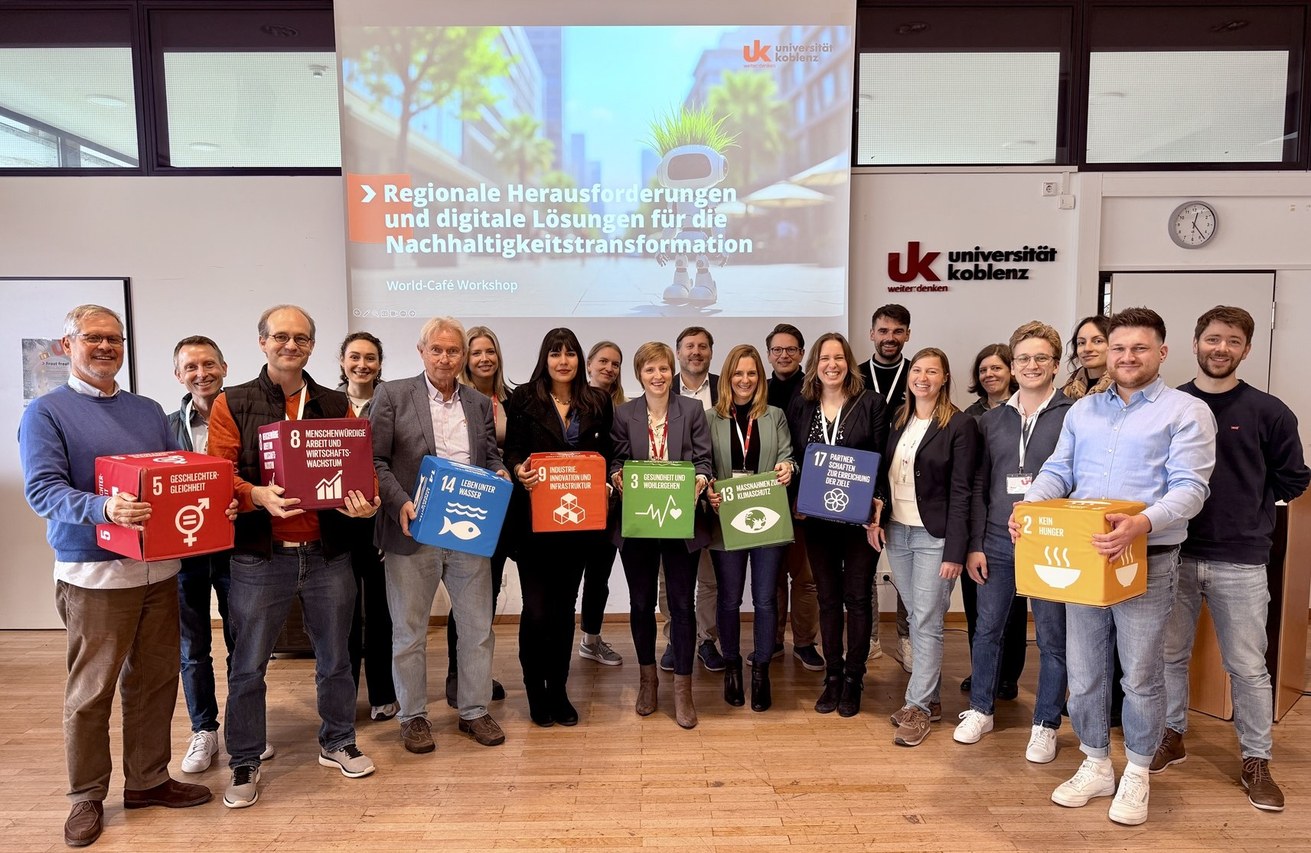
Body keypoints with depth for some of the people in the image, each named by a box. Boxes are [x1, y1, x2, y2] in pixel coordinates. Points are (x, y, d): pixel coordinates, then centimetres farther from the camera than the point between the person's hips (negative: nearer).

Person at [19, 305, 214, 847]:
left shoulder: (148, 412, 13)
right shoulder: (46, 412, -2)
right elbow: (42, 489, -13)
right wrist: (103, 508, -31)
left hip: (160, 568, 5)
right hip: (94, 573, -5)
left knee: (156, 681, 13)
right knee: (90, 691, 5)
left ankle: (148, 779, 28)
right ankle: (87, 796, 22)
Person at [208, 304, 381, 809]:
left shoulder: (336, 405, 9)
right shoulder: (232, 404, 3)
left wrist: (364, 501, -15)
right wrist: (258, 495, -23)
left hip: (328, 553, 2)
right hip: (260, 556, -2)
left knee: (335, 657, 14)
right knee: (248, 664, 8)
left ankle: (337, 743, 32)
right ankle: (245, 763, 25)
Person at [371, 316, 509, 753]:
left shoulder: (480, 403, 10)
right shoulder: (393, 394, -2)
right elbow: (375, 460, -4)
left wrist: (500, 474, -9)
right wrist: (400, 503, -17)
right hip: (413, 533, -3)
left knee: (478, 626, 10)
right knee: (409, 631, 10)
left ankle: (474, 710, 26)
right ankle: (413, 716, 26)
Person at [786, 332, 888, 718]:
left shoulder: (871, 403, -2)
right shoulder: (800, 407, 6)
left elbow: (882, 460, -3)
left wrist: (877, 503, -13)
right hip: (816, 517, 3)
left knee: (858, 596, 5)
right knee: (828, 597, 11)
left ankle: (853, 679, 19)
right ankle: (832, 676, 23)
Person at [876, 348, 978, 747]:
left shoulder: (960, 425, -8)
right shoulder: (898, 421, 10)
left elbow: (961, 493, -12)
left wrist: (955, 551, -15)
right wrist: (876, 518, 0)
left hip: (934, 536, -6)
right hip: (896, 532, 6)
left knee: (927, 622, -1)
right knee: (916, 619, 13)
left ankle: (918, 706, 10)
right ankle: (931, 698, 26)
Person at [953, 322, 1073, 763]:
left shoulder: (1074, 417, -3)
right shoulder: (991, 420, 7)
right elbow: (979, 486, 8)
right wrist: (975, 545, 4)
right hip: (997, 543, 3)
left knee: (1052, 638, 8)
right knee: (988, 629, 13)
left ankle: (1045, 725, 24)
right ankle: (980, 709, 30)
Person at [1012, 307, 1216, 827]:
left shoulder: (1186, 412, -3)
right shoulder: (1082, 411, 13)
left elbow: (1190, 489, -13)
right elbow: (1057, 472, 10)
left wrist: (1142, 524, -31)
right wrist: (1029, 505, -12)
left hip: (1147, 561, -4)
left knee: (1141, 677, 7)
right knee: (1083, 673, 11)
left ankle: (1137, 774, 27)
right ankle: (1095, 766, 29)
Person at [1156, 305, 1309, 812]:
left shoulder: (1268, 412, -2)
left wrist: (1246, 503, 3)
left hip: (1241, 560, -1)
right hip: (1174, 554, 1)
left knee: (1248, 666, 7)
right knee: (1170, 655, 12)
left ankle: (1256, 761, 23)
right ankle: (1172, 736, 30)